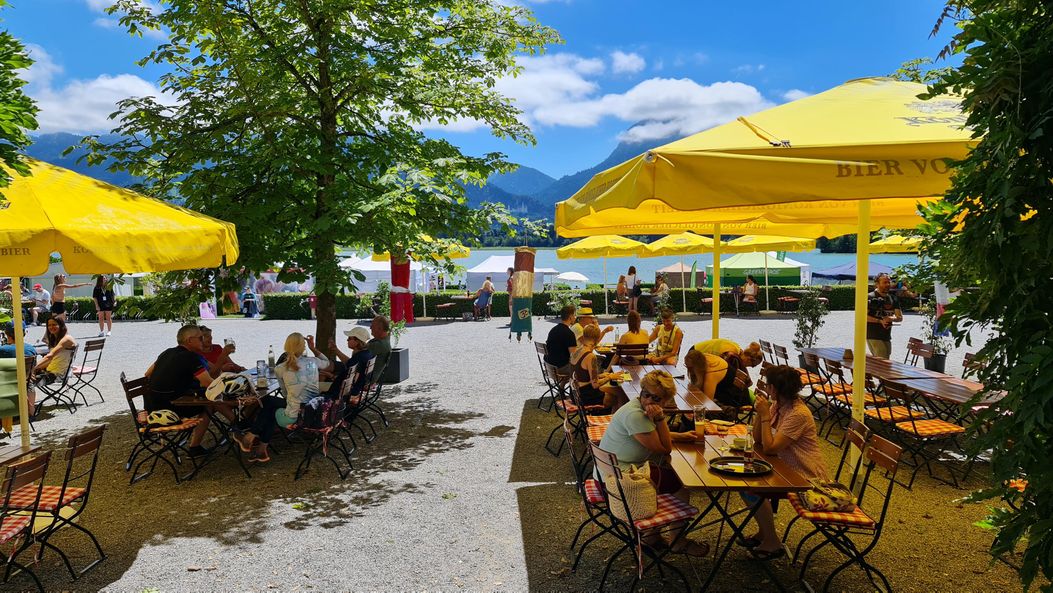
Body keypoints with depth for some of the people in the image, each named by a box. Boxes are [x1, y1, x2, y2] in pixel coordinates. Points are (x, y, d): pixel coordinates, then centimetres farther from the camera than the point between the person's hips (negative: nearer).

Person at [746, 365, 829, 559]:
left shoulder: (798, 414, -25)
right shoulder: (777, 405, 3)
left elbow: (769, 448, -26)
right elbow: (757, 440, 3)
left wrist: (765, 415, -24)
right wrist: (759, 410, -8)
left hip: (807, 478, -10)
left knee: (753, 490, -21)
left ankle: (772, 542, -3)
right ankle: (764, 532, 18)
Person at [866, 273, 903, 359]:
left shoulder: (893, 299, 15)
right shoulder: (870, 298, -6)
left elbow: (900, 317, 14)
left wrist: (892, 318, -9)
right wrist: (880, 321, -18)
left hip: (887, 336, 7)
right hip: (873, 336, -7)